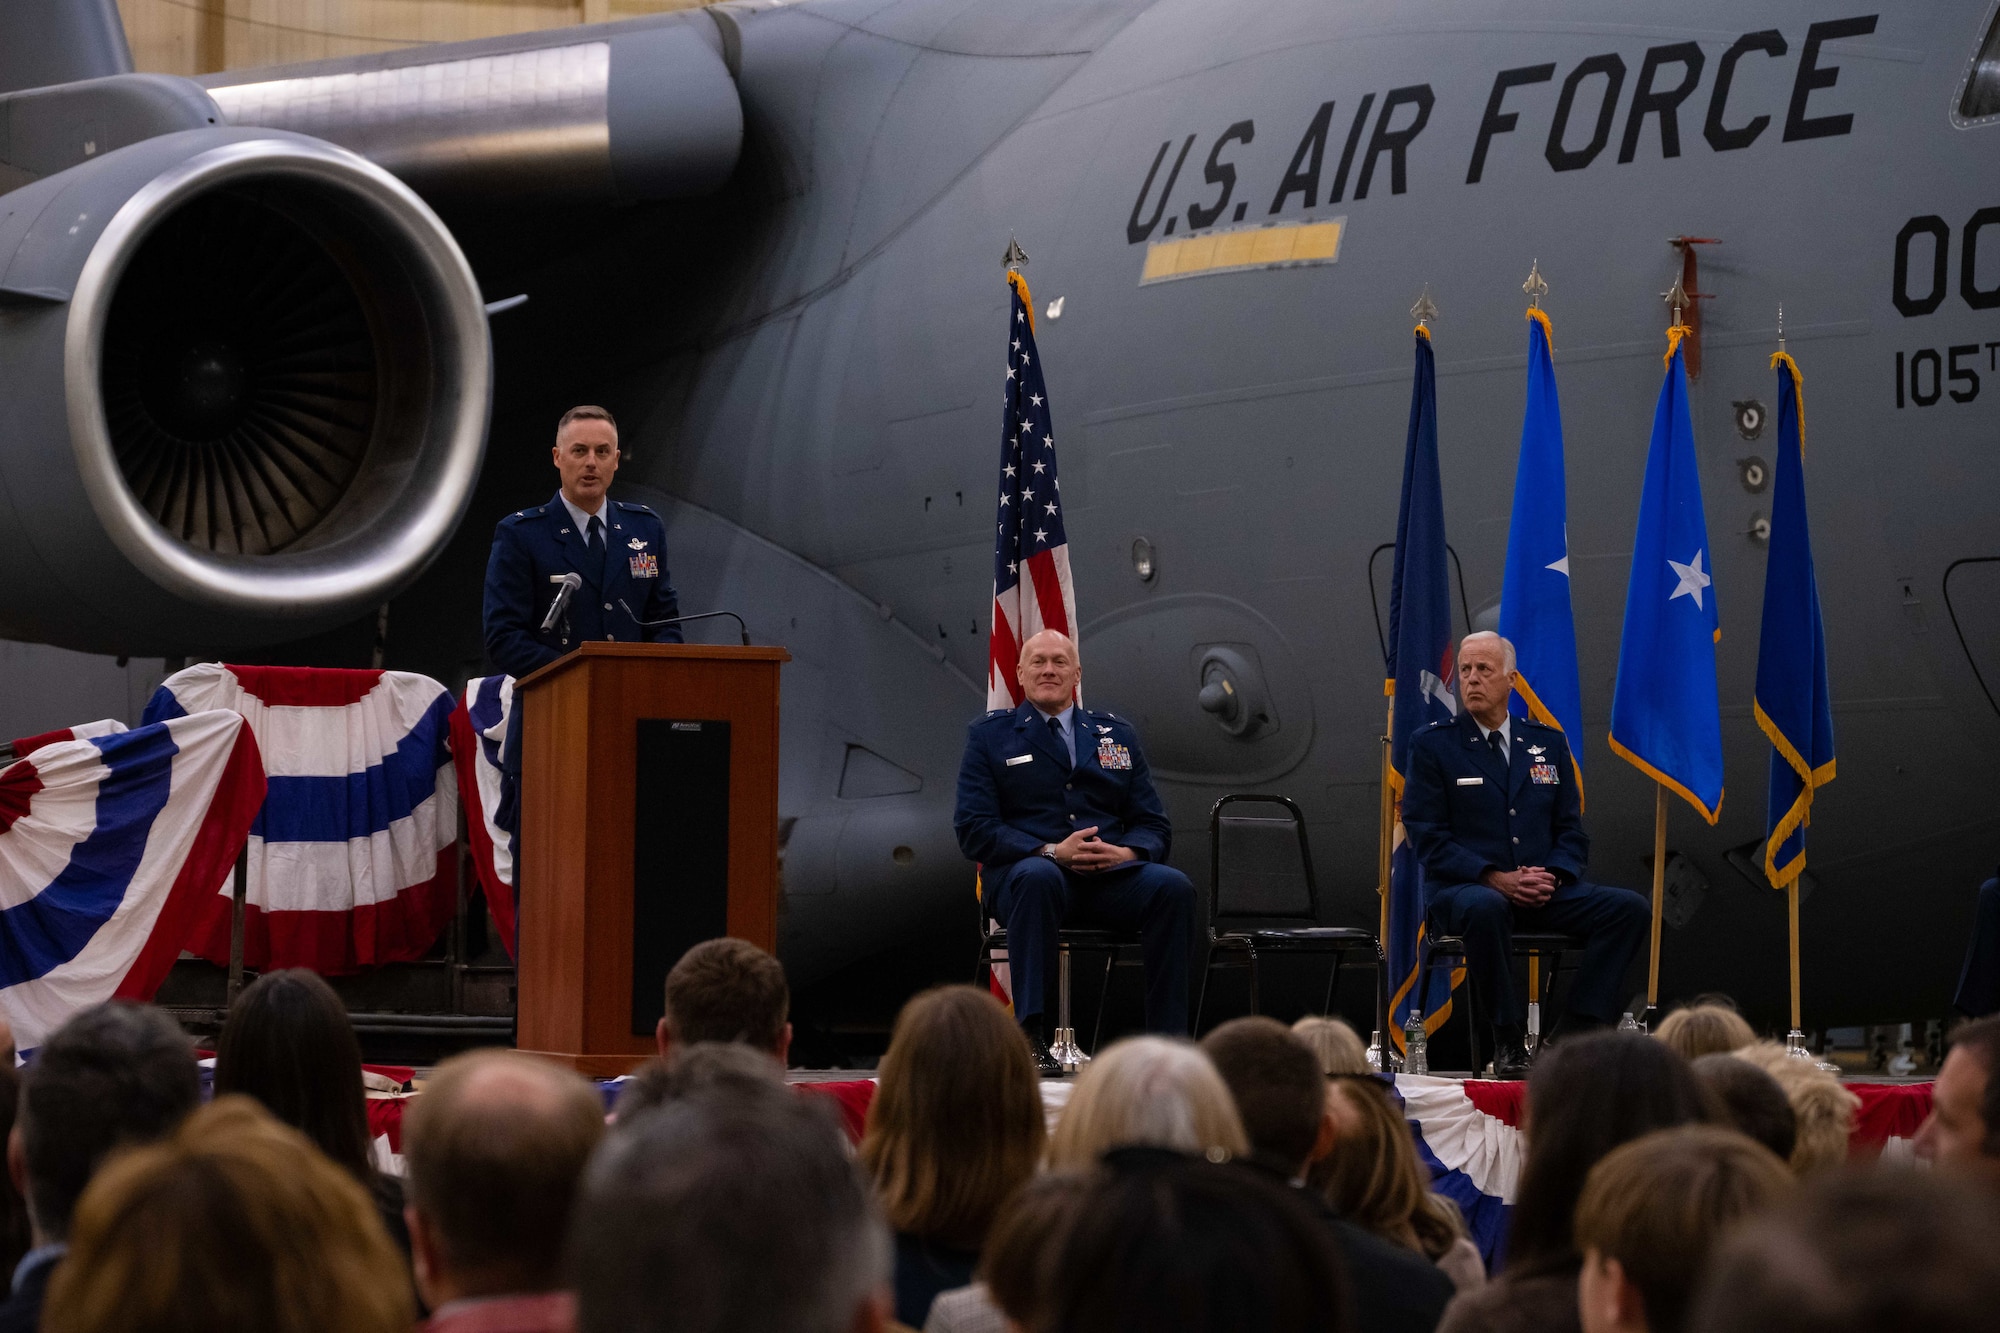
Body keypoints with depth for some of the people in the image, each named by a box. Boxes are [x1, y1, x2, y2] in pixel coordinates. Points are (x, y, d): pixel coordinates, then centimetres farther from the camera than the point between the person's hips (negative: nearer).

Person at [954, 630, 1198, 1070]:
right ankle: (1029, 1035, -40)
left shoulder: (1115, 733, 20)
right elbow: (974, 830, -1)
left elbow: (1154, 825, 16)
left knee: (1173, 886, -28)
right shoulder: (989, 735, 11)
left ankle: (1168, 1040, -28)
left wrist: (1126, 852, -10)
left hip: (1110, 876, 3)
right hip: (1027, 869, -3)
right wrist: (1051, 852, -15)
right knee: (1037, 877, -40)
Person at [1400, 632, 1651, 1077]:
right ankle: (1507, 1042, -28)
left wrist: (1552, 876, -9)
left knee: (1630, 907, -19)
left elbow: (1571, 831, 14)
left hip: (1544, 891, 4)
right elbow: (1428, 838, -4)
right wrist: (1495, 879, -17)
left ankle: (1578, 1032, -20)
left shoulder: (1547, 744, 15)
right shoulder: (1432, 745, 4)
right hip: (1462, 889, -4)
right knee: (1486, 908, -41)